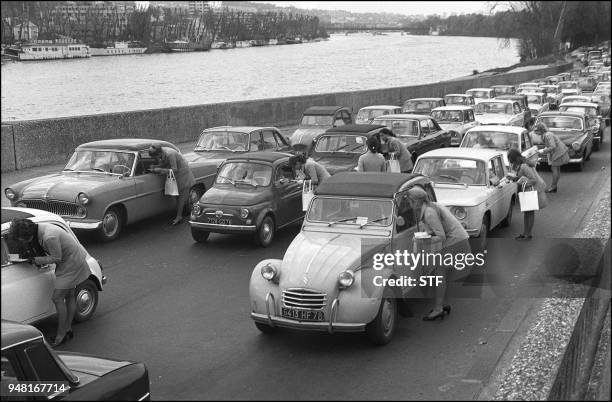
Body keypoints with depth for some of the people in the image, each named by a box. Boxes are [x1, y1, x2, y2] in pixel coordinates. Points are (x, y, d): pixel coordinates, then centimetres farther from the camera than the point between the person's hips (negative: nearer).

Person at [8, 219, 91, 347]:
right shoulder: (40, 229, -5)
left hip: (72, 263, -10)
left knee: (57, 298, -7)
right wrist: (38, 259, -1)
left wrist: (37, 260, -17)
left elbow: (57, 258, -22)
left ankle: (61, 334, 1)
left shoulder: (49, 237, -33)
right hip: (72, 261, 10)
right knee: (70, 296, 17)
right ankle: (68, 329, 28)